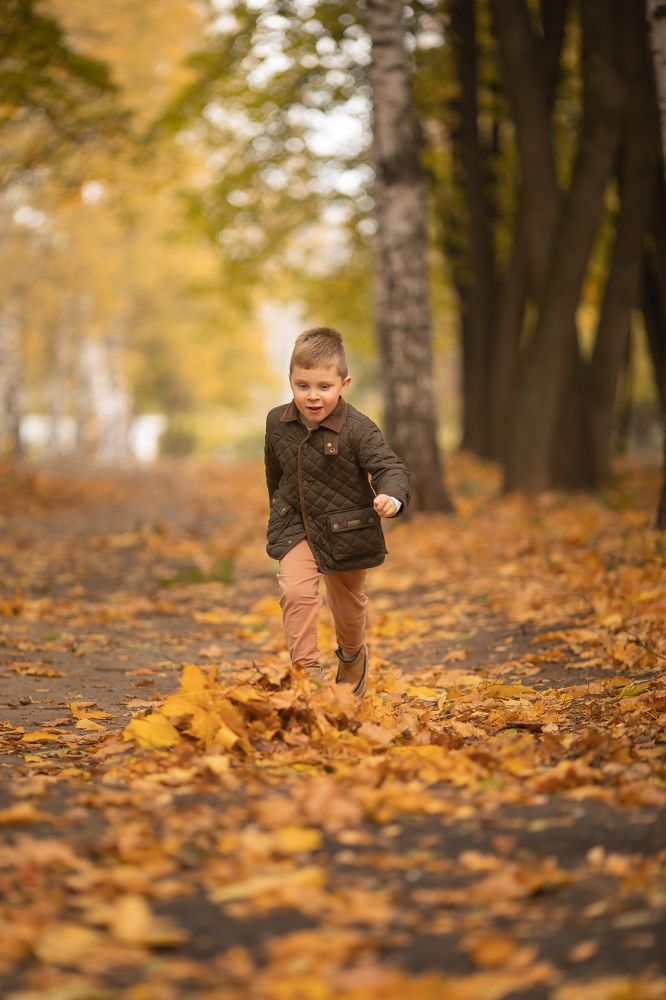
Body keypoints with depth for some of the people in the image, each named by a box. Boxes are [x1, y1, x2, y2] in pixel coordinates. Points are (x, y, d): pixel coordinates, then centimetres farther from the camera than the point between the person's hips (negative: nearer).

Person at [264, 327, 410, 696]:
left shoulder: (359, 430, -22)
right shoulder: (278, 423, -7)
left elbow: (391, 468, -27)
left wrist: (392, 497, -49)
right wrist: (279, 508, 23)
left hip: (347, 531, -2)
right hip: (296, 527, 2)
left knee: (348, 603, 18)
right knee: (295, 592, -21)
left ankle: (352, 656, 48)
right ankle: (307, 669, -17)